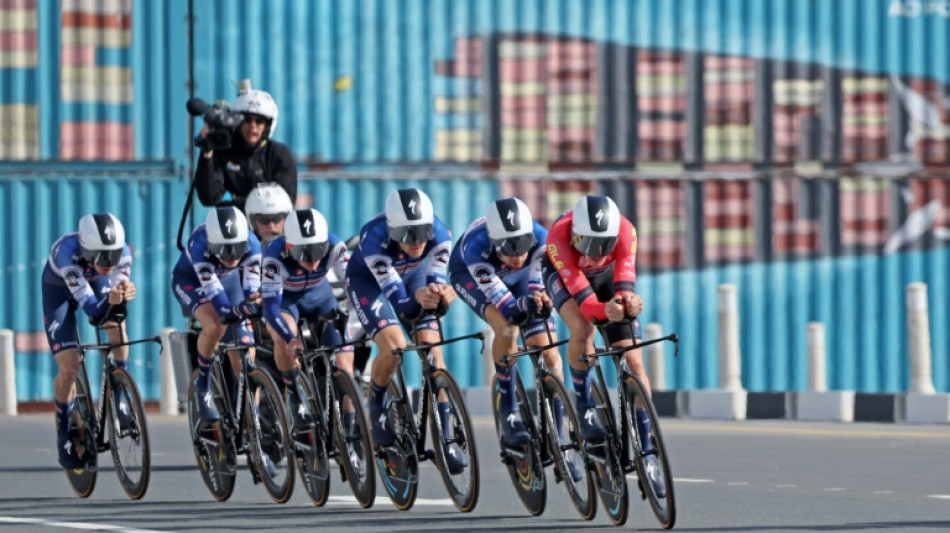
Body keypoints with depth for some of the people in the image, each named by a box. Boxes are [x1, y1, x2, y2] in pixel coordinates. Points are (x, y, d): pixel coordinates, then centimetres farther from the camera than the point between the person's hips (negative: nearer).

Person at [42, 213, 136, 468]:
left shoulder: (123, 253, -32)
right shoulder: (68, 253, -42)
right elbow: (93, 310, -43)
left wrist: (124, 295, -52)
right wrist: (109, 301, -64)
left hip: (97, 283, 2)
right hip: (59, 290, -2)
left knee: (117, 322, -30)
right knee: (69, 368, -12)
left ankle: (120, 391, -11)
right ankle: (64, 435, 10)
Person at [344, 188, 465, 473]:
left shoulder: (439, 234, -32)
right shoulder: (374, 237, -40)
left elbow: (435, 280, -29)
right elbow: (398, 298, -40)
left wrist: (441, 293, -53)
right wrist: (418, 298, -62)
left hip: (412, 276, 3)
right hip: (367, 280, -3)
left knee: (432, 350, -14)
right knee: (394, 347, -24)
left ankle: (445, 437, -7)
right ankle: (376, 406, 6)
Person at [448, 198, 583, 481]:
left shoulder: (540, 238, -36)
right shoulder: (476, 246, -42)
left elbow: (538, 284, -28)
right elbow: (507, 308, -42)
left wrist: (542, 299, -51)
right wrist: (525, 304, -63)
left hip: (520, 277, 3)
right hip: (470, 273, -3)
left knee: (549, 353, -10)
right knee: (506, 326, -33)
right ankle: (509, 410, -16)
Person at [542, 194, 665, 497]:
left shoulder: (624, 231, -35)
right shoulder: (559, 236, -40)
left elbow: (625, 272, -45)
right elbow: (579, 289, -47)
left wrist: (626, 299, -68)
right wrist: (604, 310, -67)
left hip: (608, 276, 2)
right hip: (564, 275, -2)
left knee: (633, 361, -10)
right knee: (582, 330, -36)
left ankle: (646, 452, -5)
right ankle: (584, 408, -13)